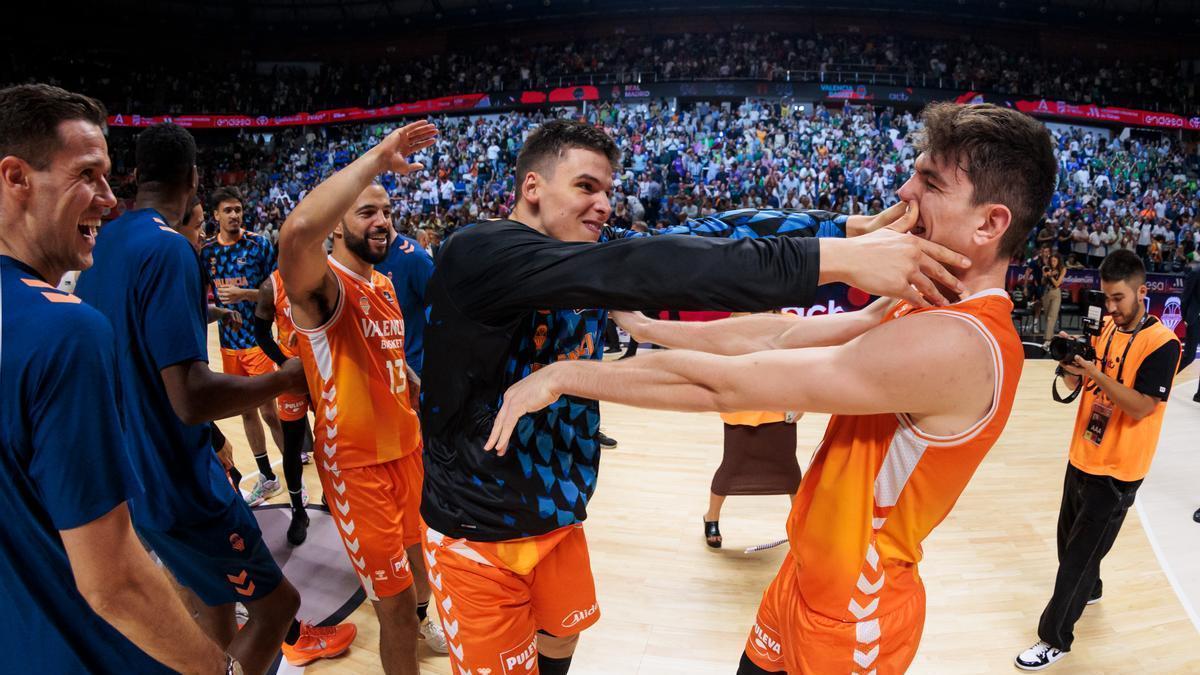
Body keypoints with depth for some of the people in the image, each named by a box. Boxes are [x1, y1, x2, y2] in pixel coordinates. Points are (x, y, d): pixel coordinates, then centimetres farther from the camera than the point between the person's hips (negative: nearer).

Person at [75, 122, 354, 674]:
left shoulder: (102, 243, 4)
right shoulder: (168, 248, -23)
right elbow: (192, 398, -29)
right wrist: (285, 379, -15)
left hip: (132, 473, 9)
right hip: (177, 481, -9)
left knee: (205, 588, 27)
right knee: (276, 603, 4)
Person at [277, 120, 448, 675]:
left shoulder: (385, 284, 7)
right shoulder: (323, 283, -20)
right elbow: (297, 231, -44)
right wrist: (376, 159, -38)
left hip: (406, 444, 8)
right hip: (356, 459, -8)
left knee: (413, 545, 30)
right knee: (395, 608, -1)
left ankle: (422, 618, 57)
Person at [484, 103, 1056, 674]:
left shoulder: (951, 343, -30)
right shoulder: (930, 309, 0)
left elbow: (724, 384, -30)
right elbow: (778, 335, -1)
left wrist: (564, 374, -21)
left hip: (849, 618, -7)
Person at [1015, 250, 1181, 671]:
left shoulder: (1162, 343, -17)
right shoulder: (1107, 328, 4)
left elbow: (1142, 407, -23)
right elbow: (1075, 387, 7)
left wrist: (1095, 373, -32)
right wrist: (1071, 365, -14)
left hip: (1116, 471, -7)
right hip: (1082, 457, 7)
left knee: (1080, 554, 0)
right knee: (1069, 536, 22)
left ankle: (1055, 639, 12)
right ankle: (1089, 590, 49)